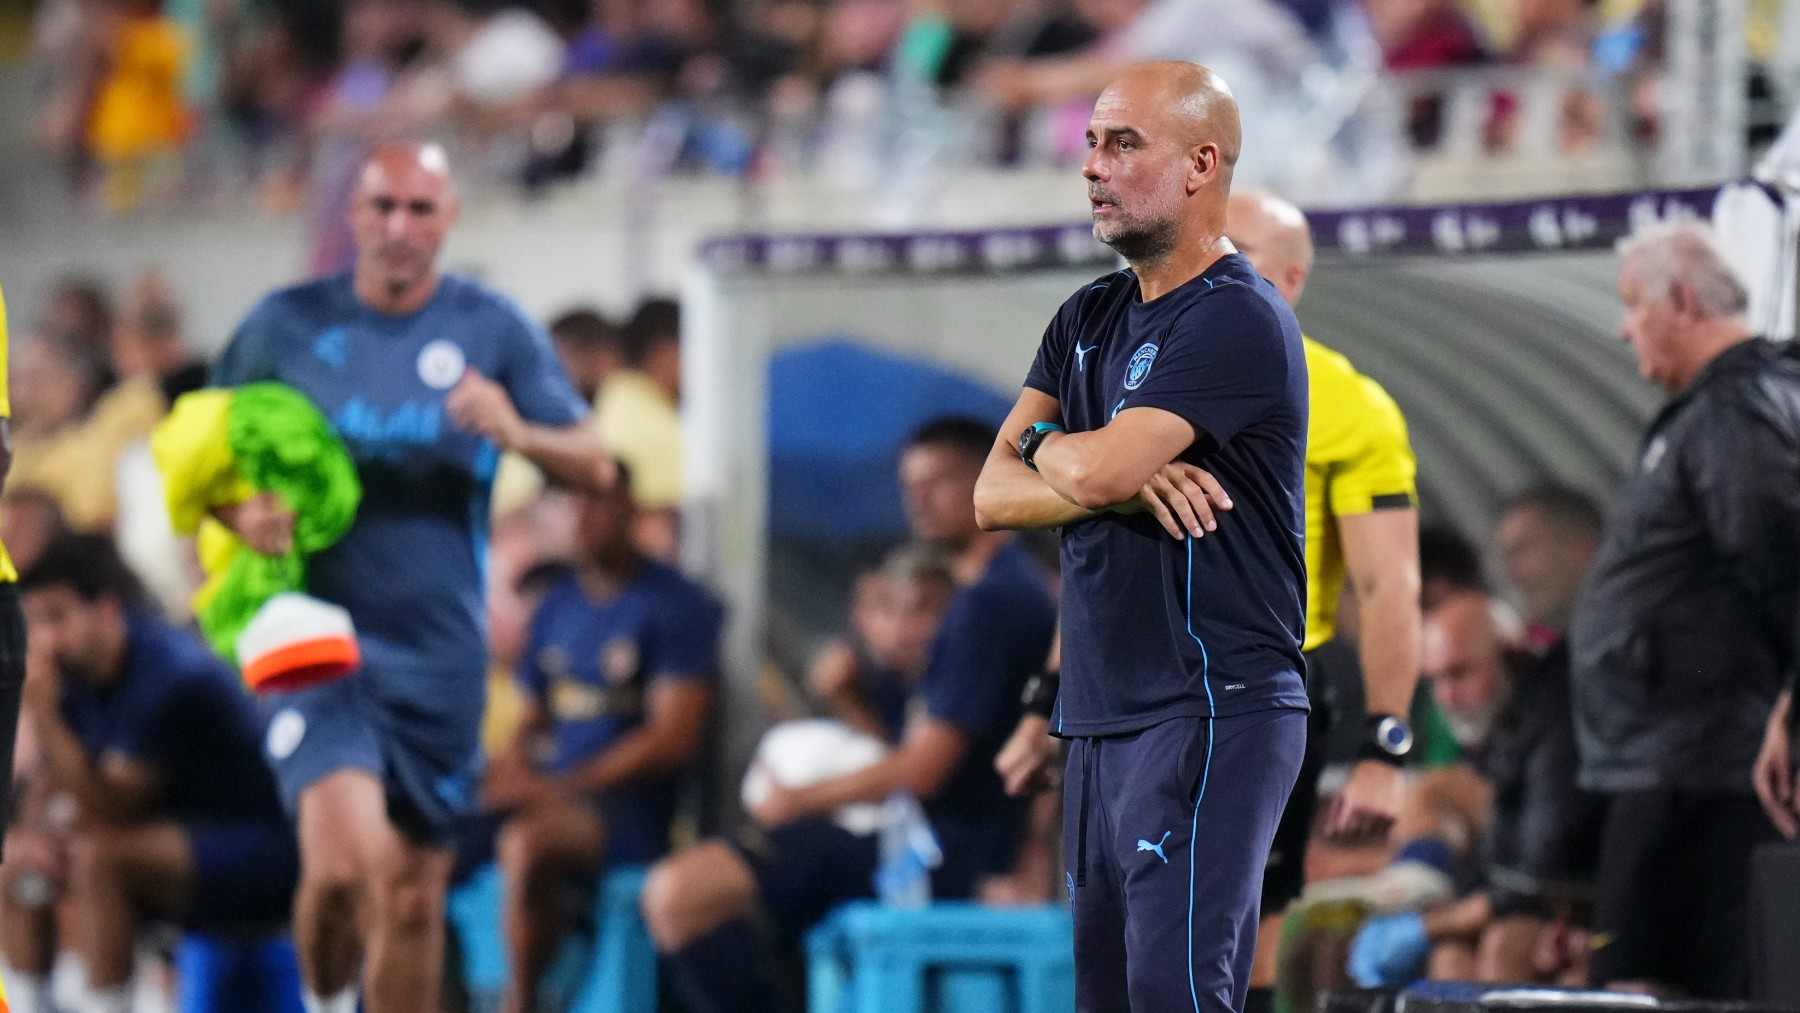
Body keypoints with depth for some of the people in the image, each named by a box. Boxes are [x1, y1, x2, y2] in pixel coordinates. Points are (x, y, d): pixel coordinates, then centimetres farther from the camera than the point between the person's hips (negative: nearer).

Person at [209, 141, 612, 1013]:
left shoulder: (495, 331, 4)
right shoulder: (285, 324, 3)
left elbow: (594, 465, 3)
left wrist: (517, 434, -18)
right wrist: (241, 508, -10)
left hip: (439, 646, 2)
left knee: (414, 892, 6)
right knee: (341, 861, -20)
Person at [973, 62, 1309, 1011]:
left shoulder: (1237, 320, -10)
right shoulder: (1088, 319, 17)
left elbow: (1095, 472, -20)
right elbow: (994, 497, 8)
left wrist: (1045, 444, 4)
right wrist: (1127, 485, -10)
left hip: (1210, 713, -9)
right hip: (1104, 717, 9)